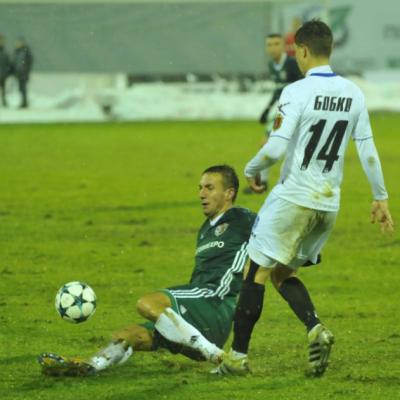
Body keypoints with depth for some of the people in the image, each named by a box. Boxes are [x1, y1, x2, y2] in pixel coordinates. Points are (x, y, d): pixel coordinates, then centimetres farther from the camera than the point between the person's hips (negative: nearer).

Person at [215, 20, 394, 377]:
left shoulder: (297, 92, -14)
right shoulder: (353, 94, 4)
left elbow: (276, 148, -19)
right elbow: (367, 150, 6)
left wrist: (251, 170, 1)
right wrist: (380, 198, 13)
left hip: (293, 197, -6)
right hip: (329, 203, 6)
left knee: (256, 271, 3)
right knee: (283, 272, 18)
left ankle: (239, 355, 3)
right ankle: (316, 328, -6)